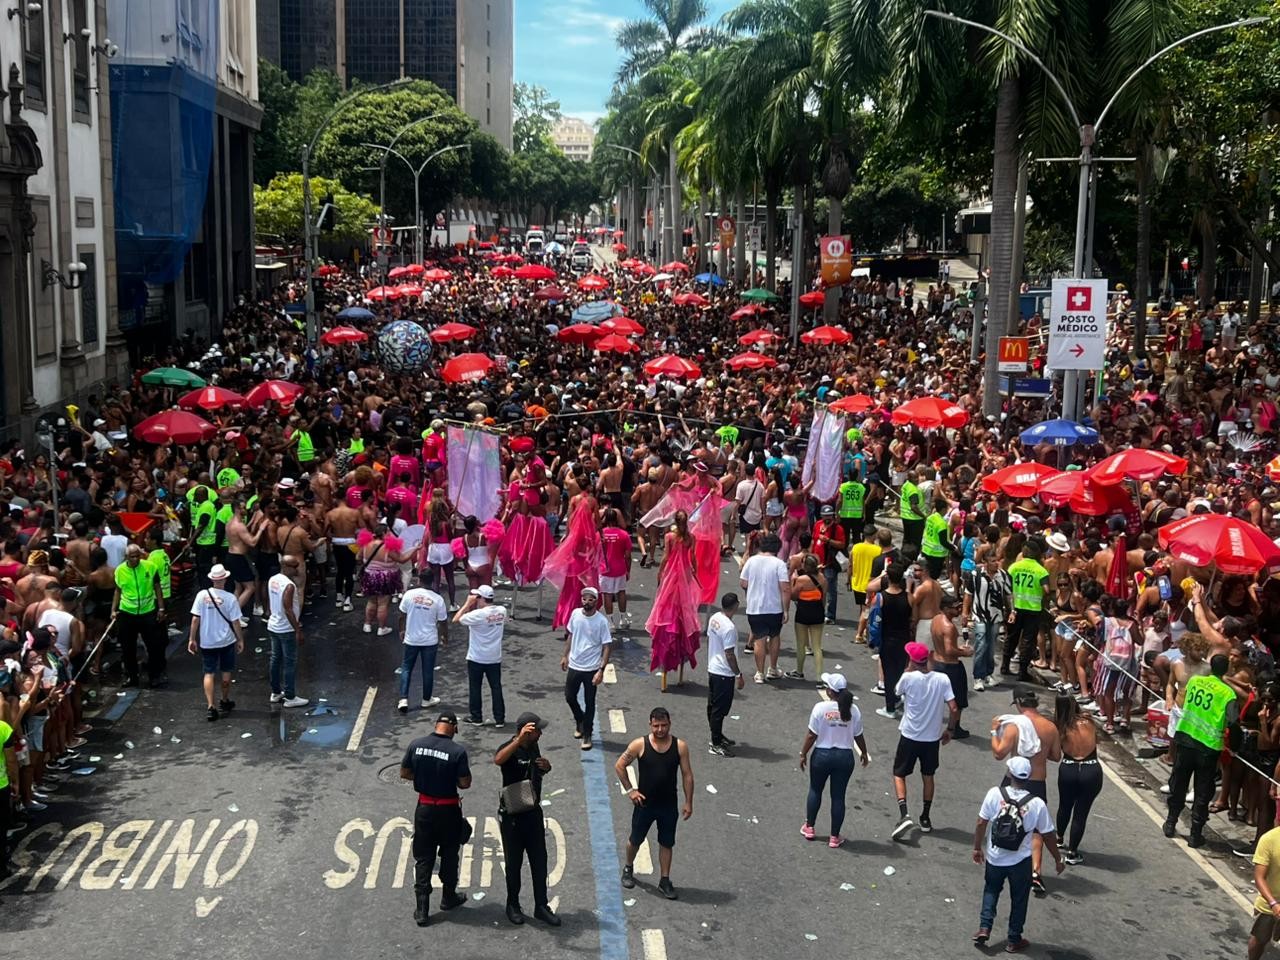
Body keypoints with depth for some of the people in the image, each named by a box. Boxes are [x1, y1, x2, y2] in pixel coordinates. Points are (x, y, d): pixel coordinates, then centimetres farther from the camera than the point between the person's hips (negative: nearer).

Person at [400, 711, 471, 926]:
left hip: (424, 807, 2)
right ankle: (448, 897, 33)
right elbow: (465, 783, -15)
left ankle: (421, 909, 8)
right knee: (449, 854, 19)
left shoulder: (416, 745, -7)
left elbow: (404, 773, 2)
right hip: (448, 810, -2)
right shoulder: (458, 751, -17)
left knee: (423, 858, 9)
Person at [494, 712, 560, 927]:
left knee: (539, 861, 9)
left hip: (533, 812, 6)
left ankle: (541, 906, 19)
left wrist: (546, 767, -2)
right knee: (514, 862, 7)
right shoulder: (510, 748, -18)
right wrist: (519, 739, -53)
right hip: (512, 815, -6)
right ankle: (513, 905, 24)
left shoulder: (533, 746, 3)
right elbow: (498, 760, -44)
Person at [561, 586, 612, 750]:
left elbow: (607, 646, -15)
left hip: (591, 668, -4)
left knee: (589, 703, 6)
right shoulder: (575, 614, -5)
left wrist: (601, 670, -20)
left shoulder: (602, 621, -17)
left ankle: (587, 735, 21)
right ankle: (579, 721, 42)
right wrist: (565, 656, 13)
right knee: (569, 697, 15)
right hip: (574, 665, 4)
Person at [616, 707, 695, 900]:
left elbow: (687, 774, -2)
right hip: (644, 803, -1)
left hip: (669, 805, 1)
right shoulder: (639, 745, -15)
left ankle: (664, 882, 23)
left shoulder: (680, 746, -10)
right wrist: (630, 790, -8)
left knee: (666, 844, 10)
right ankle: (628, 869, 41)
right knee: (635, 840, 15)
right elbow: (619, 766, -4)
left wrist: (688, 802, -3)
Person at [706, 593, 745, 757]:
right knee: (720, 709, 0)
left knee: (712, 705, 19)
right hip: (724, 674, -9)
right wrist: (739, 675, -13)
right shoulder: (729, 627, -26)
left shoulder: (714, 618, 1)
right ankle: (716, 745, 8)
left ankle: (717, 736, 34)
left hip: (712, 669, 9)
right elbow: (729, 654, -23)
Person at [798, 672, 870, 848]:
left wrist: (803, 754, 2)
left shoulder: (820, 708, -14)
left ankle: (809, 827, 30)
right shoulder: (853, 710, -6)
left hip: (822, 754, -1)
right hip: (845, 756, 1)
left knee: (815, 790, 20)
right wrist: (864, 753, 19)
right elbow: (858, 736, 2)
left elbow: (811, 735, -10)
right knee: (838, 796, 9)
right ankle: (834, 837, 15)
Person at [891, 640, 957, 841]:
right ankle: (925, 819, 27)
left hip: (910, 736, -3)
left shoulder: (908, 677, -17)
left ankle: (904, 815, -9)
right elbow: (953, 709, -9)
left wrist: (909, 669, 4)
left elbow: (898, 691, 6)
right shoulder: (942, 679, -10)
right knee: (928, 776, 21)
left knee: (899, 774, 10)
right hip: (932, 737, 3)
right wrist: (948, 729, 6)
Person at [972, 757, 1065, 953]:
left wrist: (977, 848, 7)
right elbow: (1047, 835, -7)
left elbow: (981, 823, -9)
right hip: (1020, 862, -1)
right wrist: (1058, 859, 10)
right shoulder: (1037, 804, -16)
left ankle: (984, 928, 16)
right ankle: (1014, 940, 27)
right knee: (1019, 899, 18)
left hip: (994, 858, 1)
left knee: (991, 891, 25)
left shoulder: (995, 794, -16)